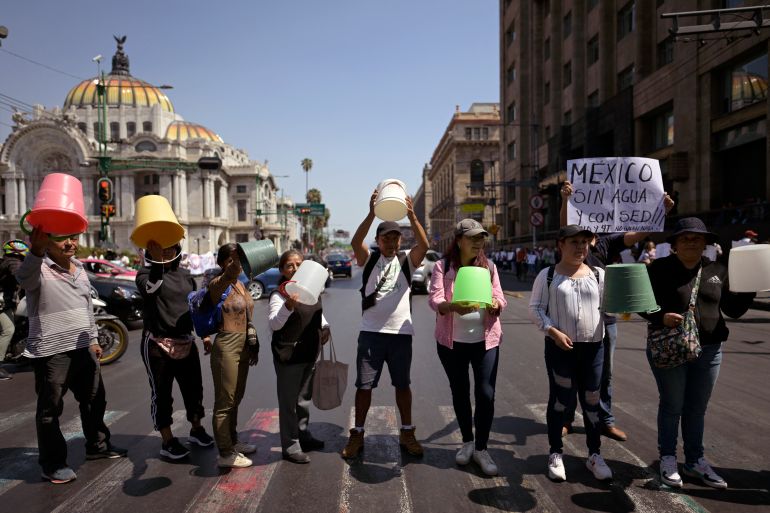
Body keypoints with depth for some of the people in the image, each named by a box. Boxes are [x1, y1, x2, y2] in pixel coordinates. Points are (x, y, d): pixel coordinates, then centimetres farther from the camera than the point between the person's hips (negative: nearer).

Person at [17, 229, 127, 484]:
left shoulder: (79, 267, 10)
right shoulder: (39, 270, -14)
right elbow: (24, 277, -40)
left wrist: (93, 338, 19)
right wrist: (35, 252, -60)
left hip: (83, 348, 8)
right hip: (51, 352, -7)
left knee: (95, 399, 18)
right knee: (50, 410, 5)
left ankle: (98, 445, 36)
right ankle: (53, 463, 19)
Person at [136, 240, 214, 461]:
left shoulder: (185, 275, 10)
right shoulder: (146, 273, -6)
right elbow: (150, 290, -30)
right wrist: (157, 261, -42)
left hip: (185, 342, 5)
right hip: (157, 344, -5)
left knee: (193, 387, 13)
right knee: (161, 393, 4)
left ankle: (196, 429, 33)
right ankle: (168, 442, 17)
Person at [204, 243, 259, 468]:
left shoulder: (240, 284, 11)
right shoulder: (217, 284, -13)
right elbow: (230, 274, -39)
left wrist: (254, 346, 21)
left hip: (243, 348, 9)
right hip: (226, 348, -9)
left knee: (235, 399, 20)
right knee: (225, 402, 0)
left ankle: (233, 442, 34)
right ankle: (225, 454, 10)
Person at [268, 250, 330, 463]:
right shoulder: (279, 294, -15)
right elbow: (274, 324, -29)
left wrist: (325, 327, 12)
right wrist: (288, 305, -43)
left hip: (310, 354, 7)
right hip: (288, 356, -7)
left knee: (304, 398, 21)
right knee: (289, 402, 3)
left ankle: (303, 436, 37)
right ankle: (290, 446, 14)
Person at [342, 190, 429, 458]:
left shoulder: (407, 260, 4)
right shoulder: (369, 259, 2)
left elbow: (424, 245, -17)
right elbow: (355, 242, -18)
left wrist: (411, 215, -31)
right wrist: (372, 213, -32)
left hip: (401, 332, 1)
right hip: (371, 332, -1)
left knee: (402, 384, 13)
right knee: (364, 385, 5)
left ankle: (407, 433, 27)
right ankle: (357, 434, 19)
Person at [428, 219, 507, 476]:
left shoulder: (489, 266, 4)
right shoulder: (442, 266, -4)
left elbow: (500, 298, 3)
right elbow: (434, 299, -14)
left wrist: (495, 304, -21)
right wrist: (453, 307, -35)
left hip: (485, 340, 1)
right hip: (452, 341, -1)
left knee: (486, 394, -3)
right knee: (459, 393, 13)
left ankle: (481, 449, 15)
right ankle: (467, 442, 34)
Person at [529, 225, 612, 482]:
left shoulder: (598, 274, 6)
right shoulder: (548, 275, -1)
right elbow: (535, 309, -3)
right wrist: (553, 331, -16)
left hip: (593, 347, 2)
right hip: (559, 347, -2)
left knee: (592, 401, 9)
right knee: (559, 399, 6)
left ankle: (594, 455, 25)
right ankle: (555, 453, 21)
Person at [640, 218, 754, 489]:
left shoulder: (717, 271, 6)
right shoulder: (659, 269, -6)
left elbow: (734, 310, 9)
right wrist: (660, 317, -21)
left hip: (709, 350, 4)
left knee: (697, 408, 14)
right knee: (672, 405, 6)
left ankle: (695, 461, 28)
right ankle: (668, 459, 22)